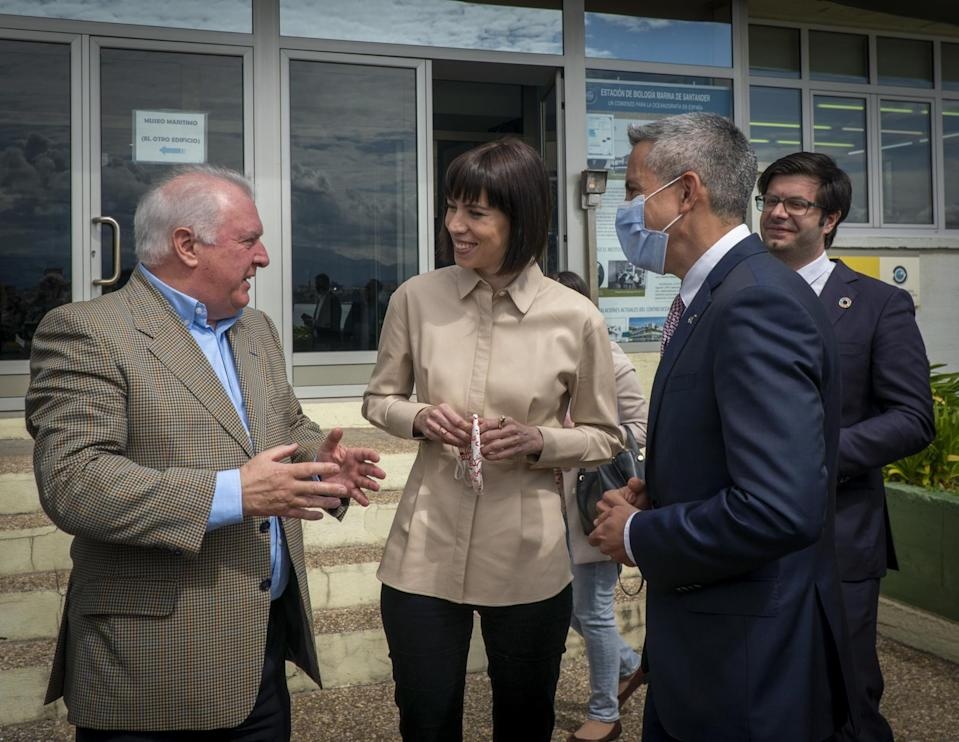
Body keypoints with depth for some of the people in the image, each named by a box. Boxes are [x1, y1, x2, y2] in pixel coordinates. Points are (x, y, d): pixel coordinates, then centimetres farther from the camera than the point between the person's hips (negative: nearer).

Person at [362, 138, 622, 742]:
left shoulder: (576, 318, -8)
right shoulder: (417, 298, -3)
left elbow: (605, 437, 3)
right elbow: (380, 399, 11)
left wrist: (539, 441, -16)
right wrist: (418, 418, -11)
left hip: (528, 557, -1)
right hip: (426, 551, 1)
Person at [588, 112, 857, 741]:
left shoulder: (759, 304, -23)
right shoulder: (720, 294, 7)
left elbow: (780, 510, -31)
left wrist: (638, 537, -17)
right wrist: (652, 495, 1)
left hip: (749, 665, -8)